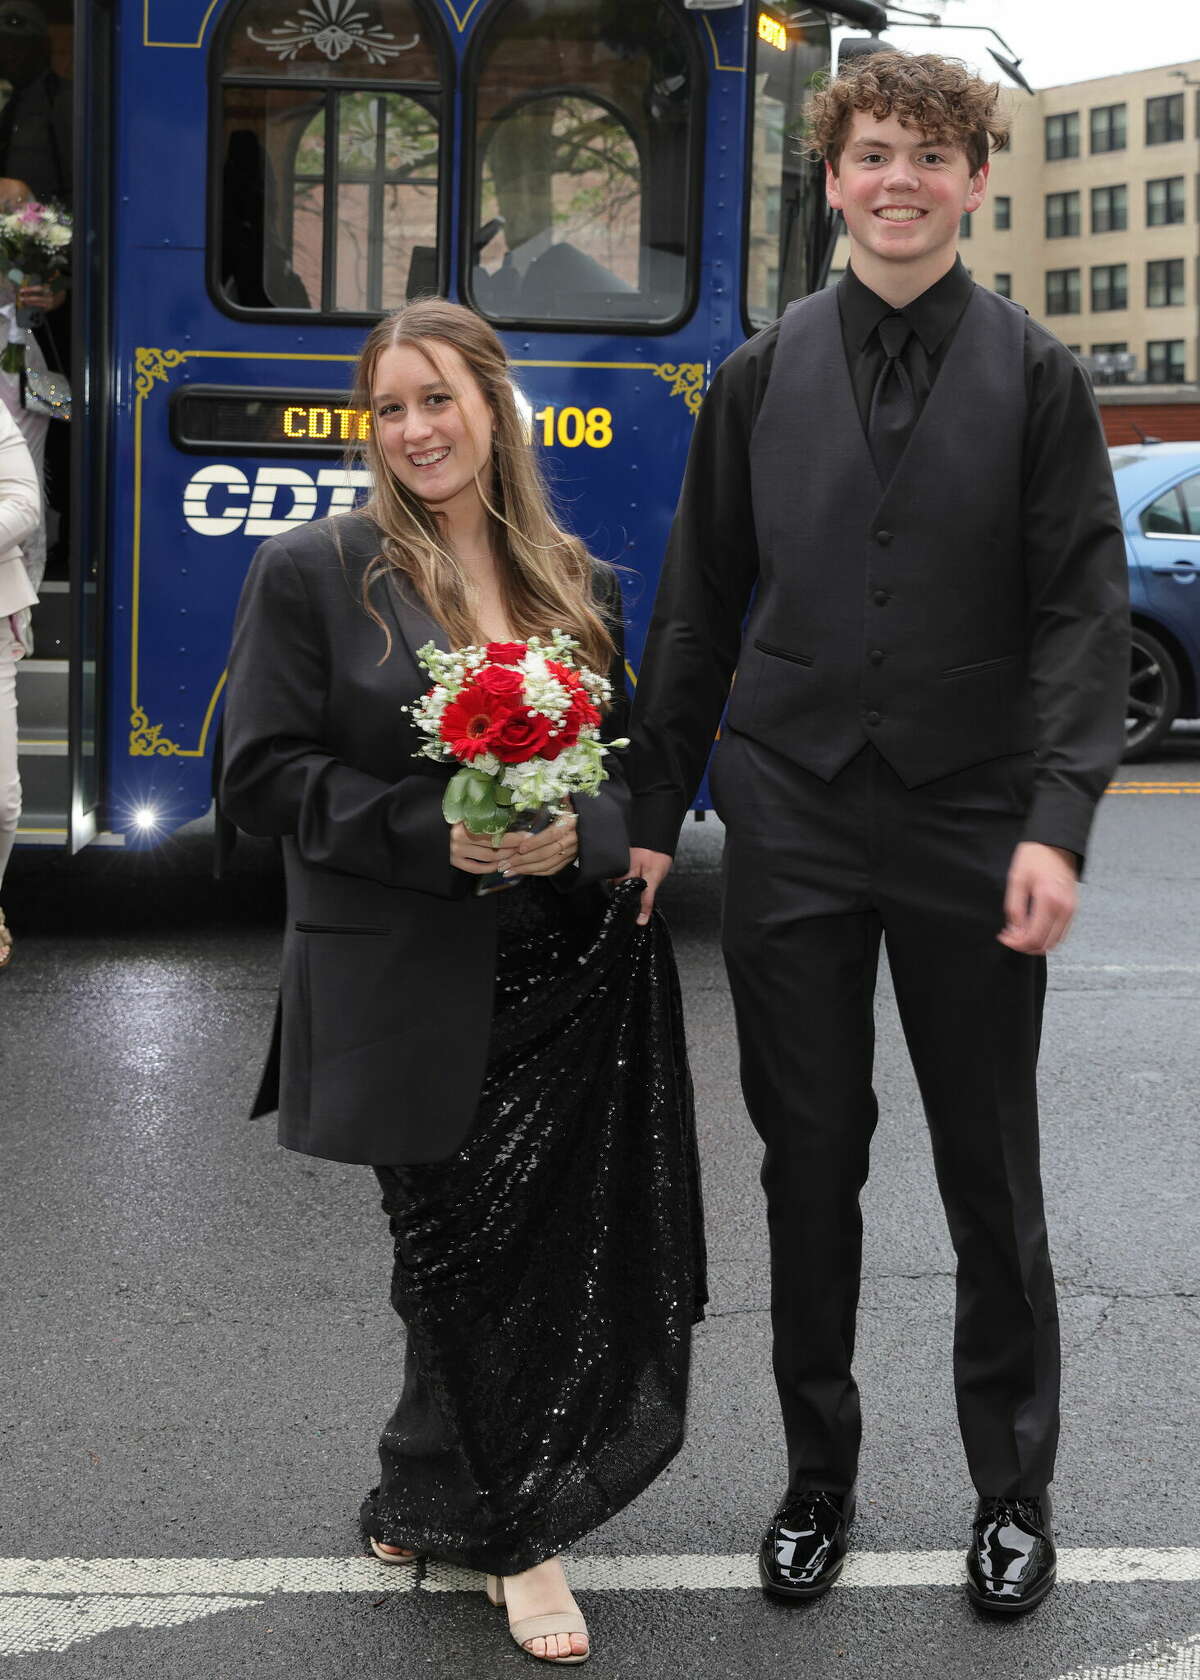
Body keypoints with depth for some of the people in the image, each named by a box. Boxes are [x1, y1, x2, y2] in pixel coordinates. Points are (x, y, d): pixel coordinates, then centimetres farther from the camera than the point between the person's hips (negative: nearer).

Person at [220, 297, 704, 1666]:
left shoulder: (574, 584, 11)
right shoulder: (312, 573, -2)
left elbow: (623, 768, 14)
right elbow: (263, 778, -6)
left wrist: (576, 835, -9)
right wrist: (432, 832, -18)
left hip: (570, 979, 4)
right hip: (415, 997, -4)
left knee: (567, 1258, 4)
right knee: (468, 1262, 3)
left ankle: (434, 1495, 27)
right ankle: (507, 1530, 21)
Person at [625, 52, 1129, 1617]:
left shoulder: (1035, 374, 1)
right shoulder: (761, 375, 7)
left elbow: (1082, 611, -4)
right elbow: (698, 610, 10)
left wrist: (1057, 820, -16)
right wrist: (653, 814, 7)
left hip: (969, 831, -1)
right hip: (792, 828, 2)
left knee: (992, 1177, 8)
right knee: (809, 1168, 9)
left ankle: (1013, 1491, 24)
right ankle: (817, 1481, 24)